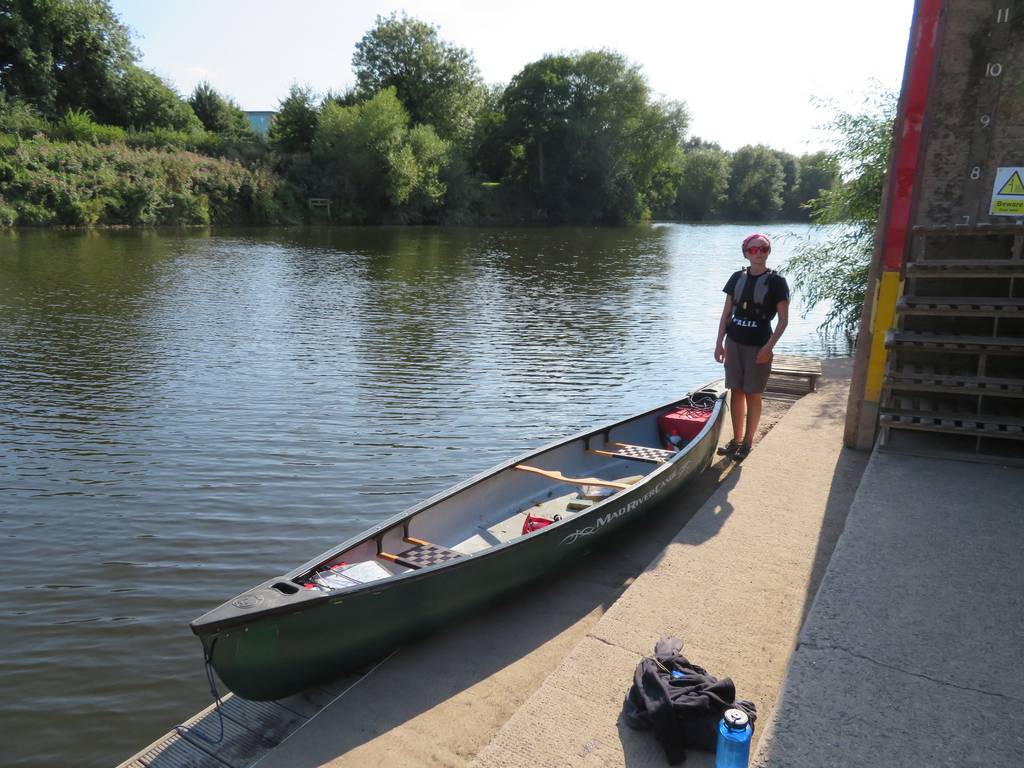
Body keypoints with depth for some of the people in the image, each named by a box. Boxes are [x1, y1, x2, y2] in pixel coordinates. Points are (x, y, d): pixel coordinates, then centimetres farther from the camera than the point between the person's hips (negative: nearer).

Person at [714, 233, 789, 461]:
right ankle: (736, 440, 21)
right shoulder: (737, 278, 6)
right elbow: (726, 313, 9)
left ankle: (747, 443, 13)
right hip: (734, 342, 4)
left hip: (758, 346, -4)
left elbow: (783, 320, -6)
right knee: (736, 392, 10)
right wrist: (719, 342, 2)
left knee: (752, 395, 2)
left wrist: (769, 347, -15)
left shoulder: (775, 281, -6)